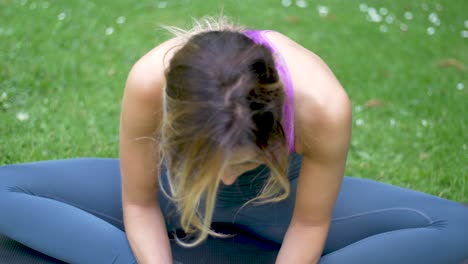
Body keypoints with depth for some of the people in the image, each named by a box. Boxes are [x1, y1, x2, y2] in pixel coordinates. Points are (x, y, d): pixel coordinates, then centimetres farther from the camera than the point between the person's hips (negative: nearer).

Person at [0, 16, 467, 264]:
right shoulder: (149, 82, -37)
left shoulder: (322, 106, -39)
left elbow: (309, 225, -21)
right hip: (176, 185, 1)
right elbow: (139, 204, -20)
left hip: (276, 192, 0)